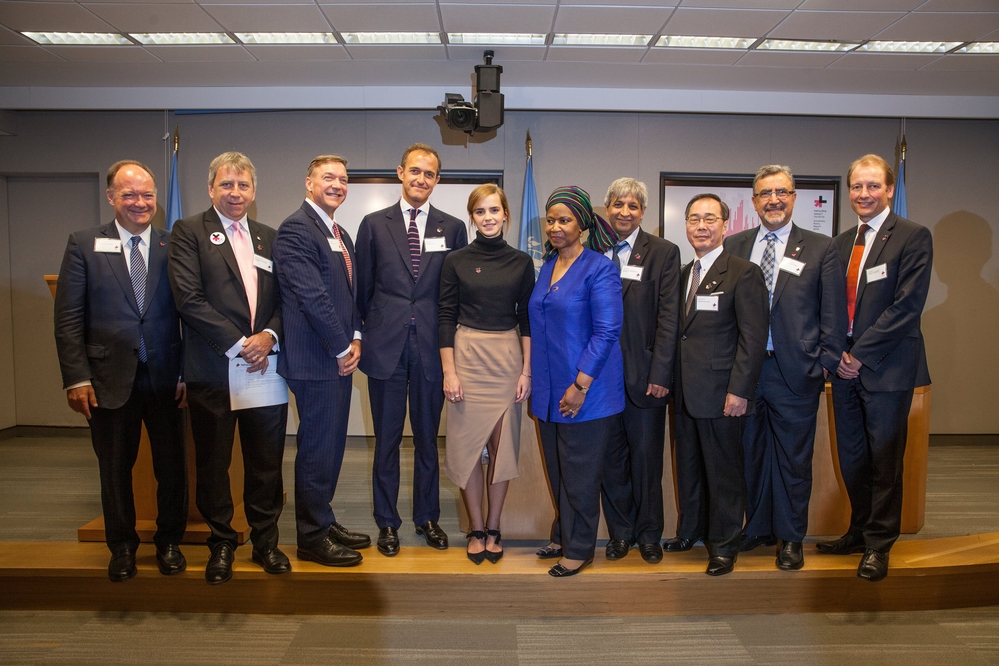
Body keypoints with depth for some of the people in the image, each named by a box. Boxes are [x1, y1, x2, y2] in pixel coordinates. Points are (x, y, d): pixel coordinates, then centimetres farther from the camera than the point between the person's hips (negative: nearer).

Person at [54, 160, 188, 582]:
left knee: (172, 467, 8)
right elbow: (68, 318, -1)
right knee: (115, 469, 12)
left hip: (166, 378, 1)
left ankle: (169, 542, 27)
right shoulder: (84, 245, 2)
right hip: (110, 379, 0)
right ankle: (122, 547, 30)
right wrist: (76, 378, -7)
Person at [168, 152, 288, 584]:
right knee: (212, 463, 8)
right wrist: (237, 345, -14)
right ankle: (221, 544, 26)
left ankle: (266, 541, 26)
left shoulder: (268, 237, 14)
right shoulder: (189, 231, 0)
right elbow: (189, 298, -11)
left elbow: (284, 298, 10)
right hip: (212, 370, -3)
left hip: (264, 366, 3)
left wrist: (269, 335, -10)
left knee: (267, 462, 10)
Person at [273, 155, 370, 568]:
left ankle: (323, 521, 29)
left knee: (331, 444, 16)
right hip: (315, 360, -9)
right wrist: (342, 348, -13)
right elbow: (312, 297, -18)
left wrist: (355, 339, 5)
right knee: (317, 447, 0)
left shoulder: (341, 235, 17)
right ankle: (312, 538, 13)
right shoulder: (295, 230, -12)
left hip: (339, 357, 9)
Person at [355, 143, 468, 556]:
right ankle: (387, 522, 22)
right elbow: (364, 288, 8)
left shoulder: (452, 228, 6)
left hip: (431, 347, 1)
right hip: (386, 348, 0)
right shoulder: (374, 225, 5)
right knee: (387, 438, 8)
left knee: (428, 437, 11)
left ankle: (428, 517, 27)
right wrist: (370, 332, 6)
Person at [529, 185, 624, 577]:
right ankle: (562, 535, 32)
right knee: (556, 469, 16)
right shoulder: (547, 266, 11)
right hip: (549, 390, 7)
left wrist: (580, 385, -19)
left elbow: (607, 331, -16)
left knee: (579, 473, 4)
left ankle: (578, 549, 19)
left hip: (586, 391, -7)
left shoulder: (600, 269, -11)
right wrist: (533, 376, 13)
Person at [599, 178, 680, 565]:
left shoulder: (664, 253, 1)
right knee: (611, 456, 10)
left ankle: (649, 534, 24)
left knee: (646, 456, 8)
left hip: (644, 374, -2)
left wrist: (660, 374, -11)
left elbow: (668, 318, -4)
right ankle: (620, 532, 26)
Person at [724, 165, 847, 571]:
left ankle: (790, 539, 23)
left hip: (795, 371, -2)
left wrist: (826, 363, -6)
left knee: (793, 459, 7)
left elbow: (834, 314, 1)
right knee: (750, 454, 13)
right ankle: (758, 527, 31)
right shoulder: (733, 246, 8)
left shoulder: (822, 249, 3)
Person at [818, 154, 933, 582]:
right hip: (845, 367, 6)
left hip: (887, 368, -5)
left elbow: (907, 305, -14)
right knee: (852, 458, 13)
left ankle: (879, 544, 17)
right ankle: (860, 531, 29)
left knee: (884, 460, 4)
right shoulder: (842, 242, 13)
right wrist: (837, 353, -2)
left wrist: (861, 354, -15)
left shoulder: (913, 237, -6)